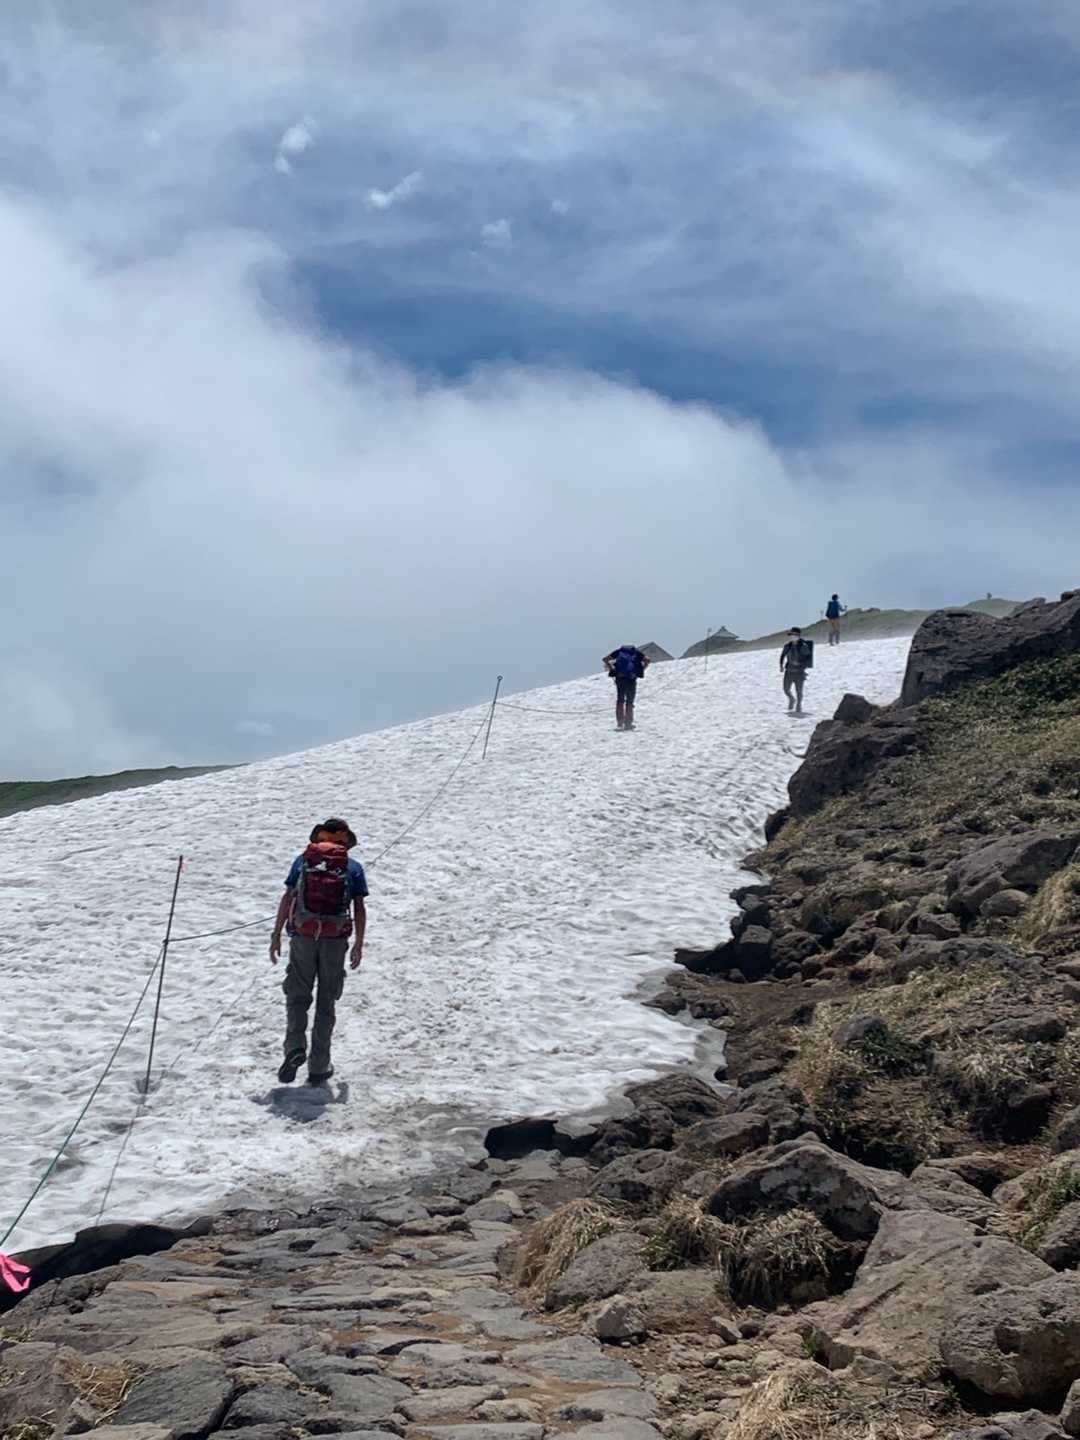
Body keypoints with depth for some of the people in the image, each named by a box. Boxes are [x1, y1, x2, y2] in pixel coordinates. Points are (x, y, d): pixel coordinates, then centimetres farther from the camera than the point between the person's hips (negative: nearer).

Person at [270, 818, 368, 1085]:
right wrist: (358, 945, 7)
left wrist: (276, 935, 3)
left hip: (303, 936, 0)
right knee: (326, 1002, 10)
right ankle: (318, 1067, 11)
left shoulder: (303, 861, 7)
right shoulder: (353, 867, 6)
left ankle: (295, 1047, -13)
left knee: (298, 996, 11)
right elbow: (359, 909, 1)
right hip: (336, 940, 0)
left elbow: (287, 899, 0)